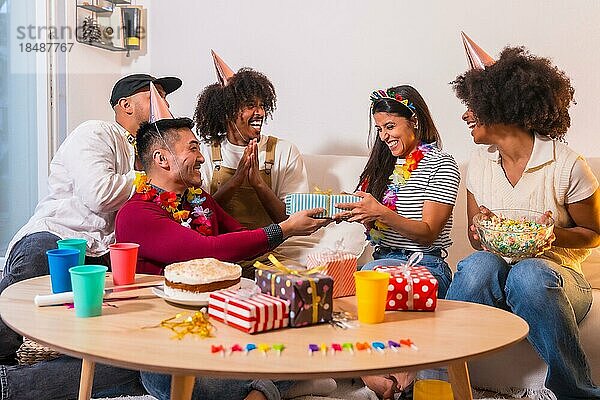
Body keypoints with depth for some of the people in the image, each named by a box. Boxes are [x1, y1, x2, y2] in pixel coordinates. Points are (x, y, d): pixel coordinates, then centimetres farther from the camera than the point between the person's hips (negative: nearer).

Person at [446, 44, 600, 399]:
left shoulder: (567, 165, -8)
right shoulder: (480, 161, 6)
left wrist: (556, 235, -18)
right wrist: (479, 232, -12)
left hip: (555, 278, -2)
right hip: (495, 272, 3)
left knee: (529, 276, -37)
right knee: (478, 265, -33)